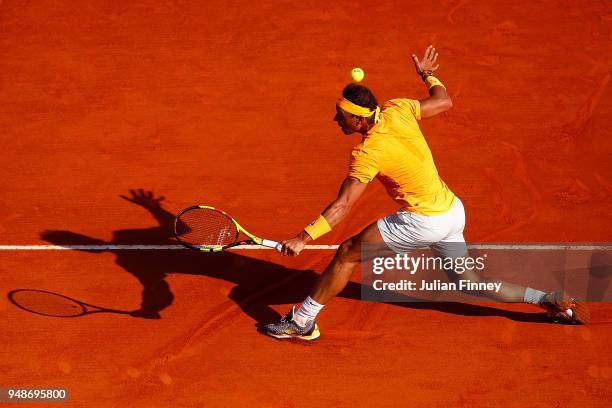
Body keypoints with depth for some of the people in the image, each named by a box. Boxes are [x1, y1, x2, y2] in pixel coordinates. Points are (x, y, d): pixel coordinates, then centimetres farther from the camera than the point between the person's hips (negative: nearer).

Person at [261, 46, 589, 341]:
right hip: (453, 210, 8)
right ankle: (550, 300, 17)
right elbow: (444, 102, 11)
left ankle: (302, 322, 3)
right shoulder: (397, 110, -3)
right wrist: (428, 75, 30)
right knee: (469, 282, 21)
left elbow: (342, 206, -25)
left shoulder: (368, 152, -21)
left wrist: (304, 237, -27)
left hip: (423, 221, -8)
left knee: (347, 254, -2)